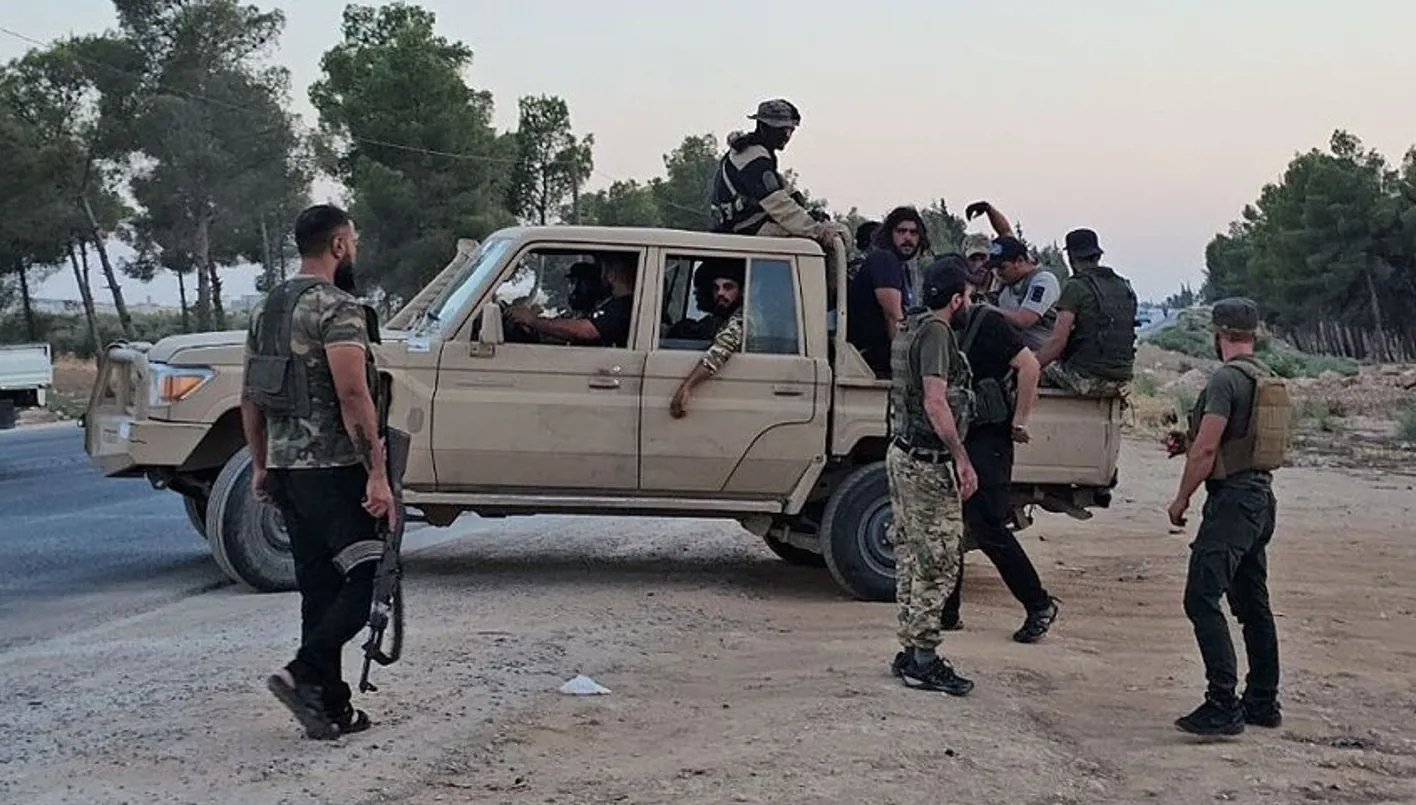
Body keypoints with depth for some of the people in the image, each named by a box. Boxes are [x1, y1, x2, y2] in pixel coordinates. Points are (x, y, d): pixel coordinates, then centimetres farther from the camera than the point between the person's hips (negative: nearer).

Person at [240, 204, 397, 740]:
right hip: (332, 469, -9)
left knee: (319, 586, 12)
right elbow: (353, 396, -21)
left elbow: (250, 396, 18)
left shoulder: (267, 309, 15)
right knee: (368, 580, -3)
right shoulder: (338, 309, -12)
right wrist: (377, 474, -21)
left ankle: (331, 707, 14)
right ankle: (304, 675, -14)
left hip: (285, 469, 9)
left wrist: (261, 466, 24)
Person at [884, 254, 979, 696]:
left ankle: (910, 651, 20)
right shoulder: (935, 332, -17)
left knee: (912, 557, 14)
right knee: (937, 563, -4)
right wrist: (963, 460, -21)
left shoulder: (910, 327, 12)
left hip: (903, 454, 10)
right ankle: (923, 660, -1)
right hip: (928, 464, -10)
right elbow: (935, 403, -23)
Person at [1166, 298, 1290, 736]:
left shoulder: (1225, 378, -14)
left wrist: (1181, 499, -7)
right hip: (1261, 497, 10)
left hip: (1231, 499, -10)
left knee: (1202, 598, -12)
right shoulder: (1269, 379, 14)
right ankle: (1263, 702, 22)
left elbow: (1206, 449, -17)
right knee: (1253, 602, 16)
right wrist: (1189, 444, 26)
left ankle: (1223, 705, -16)